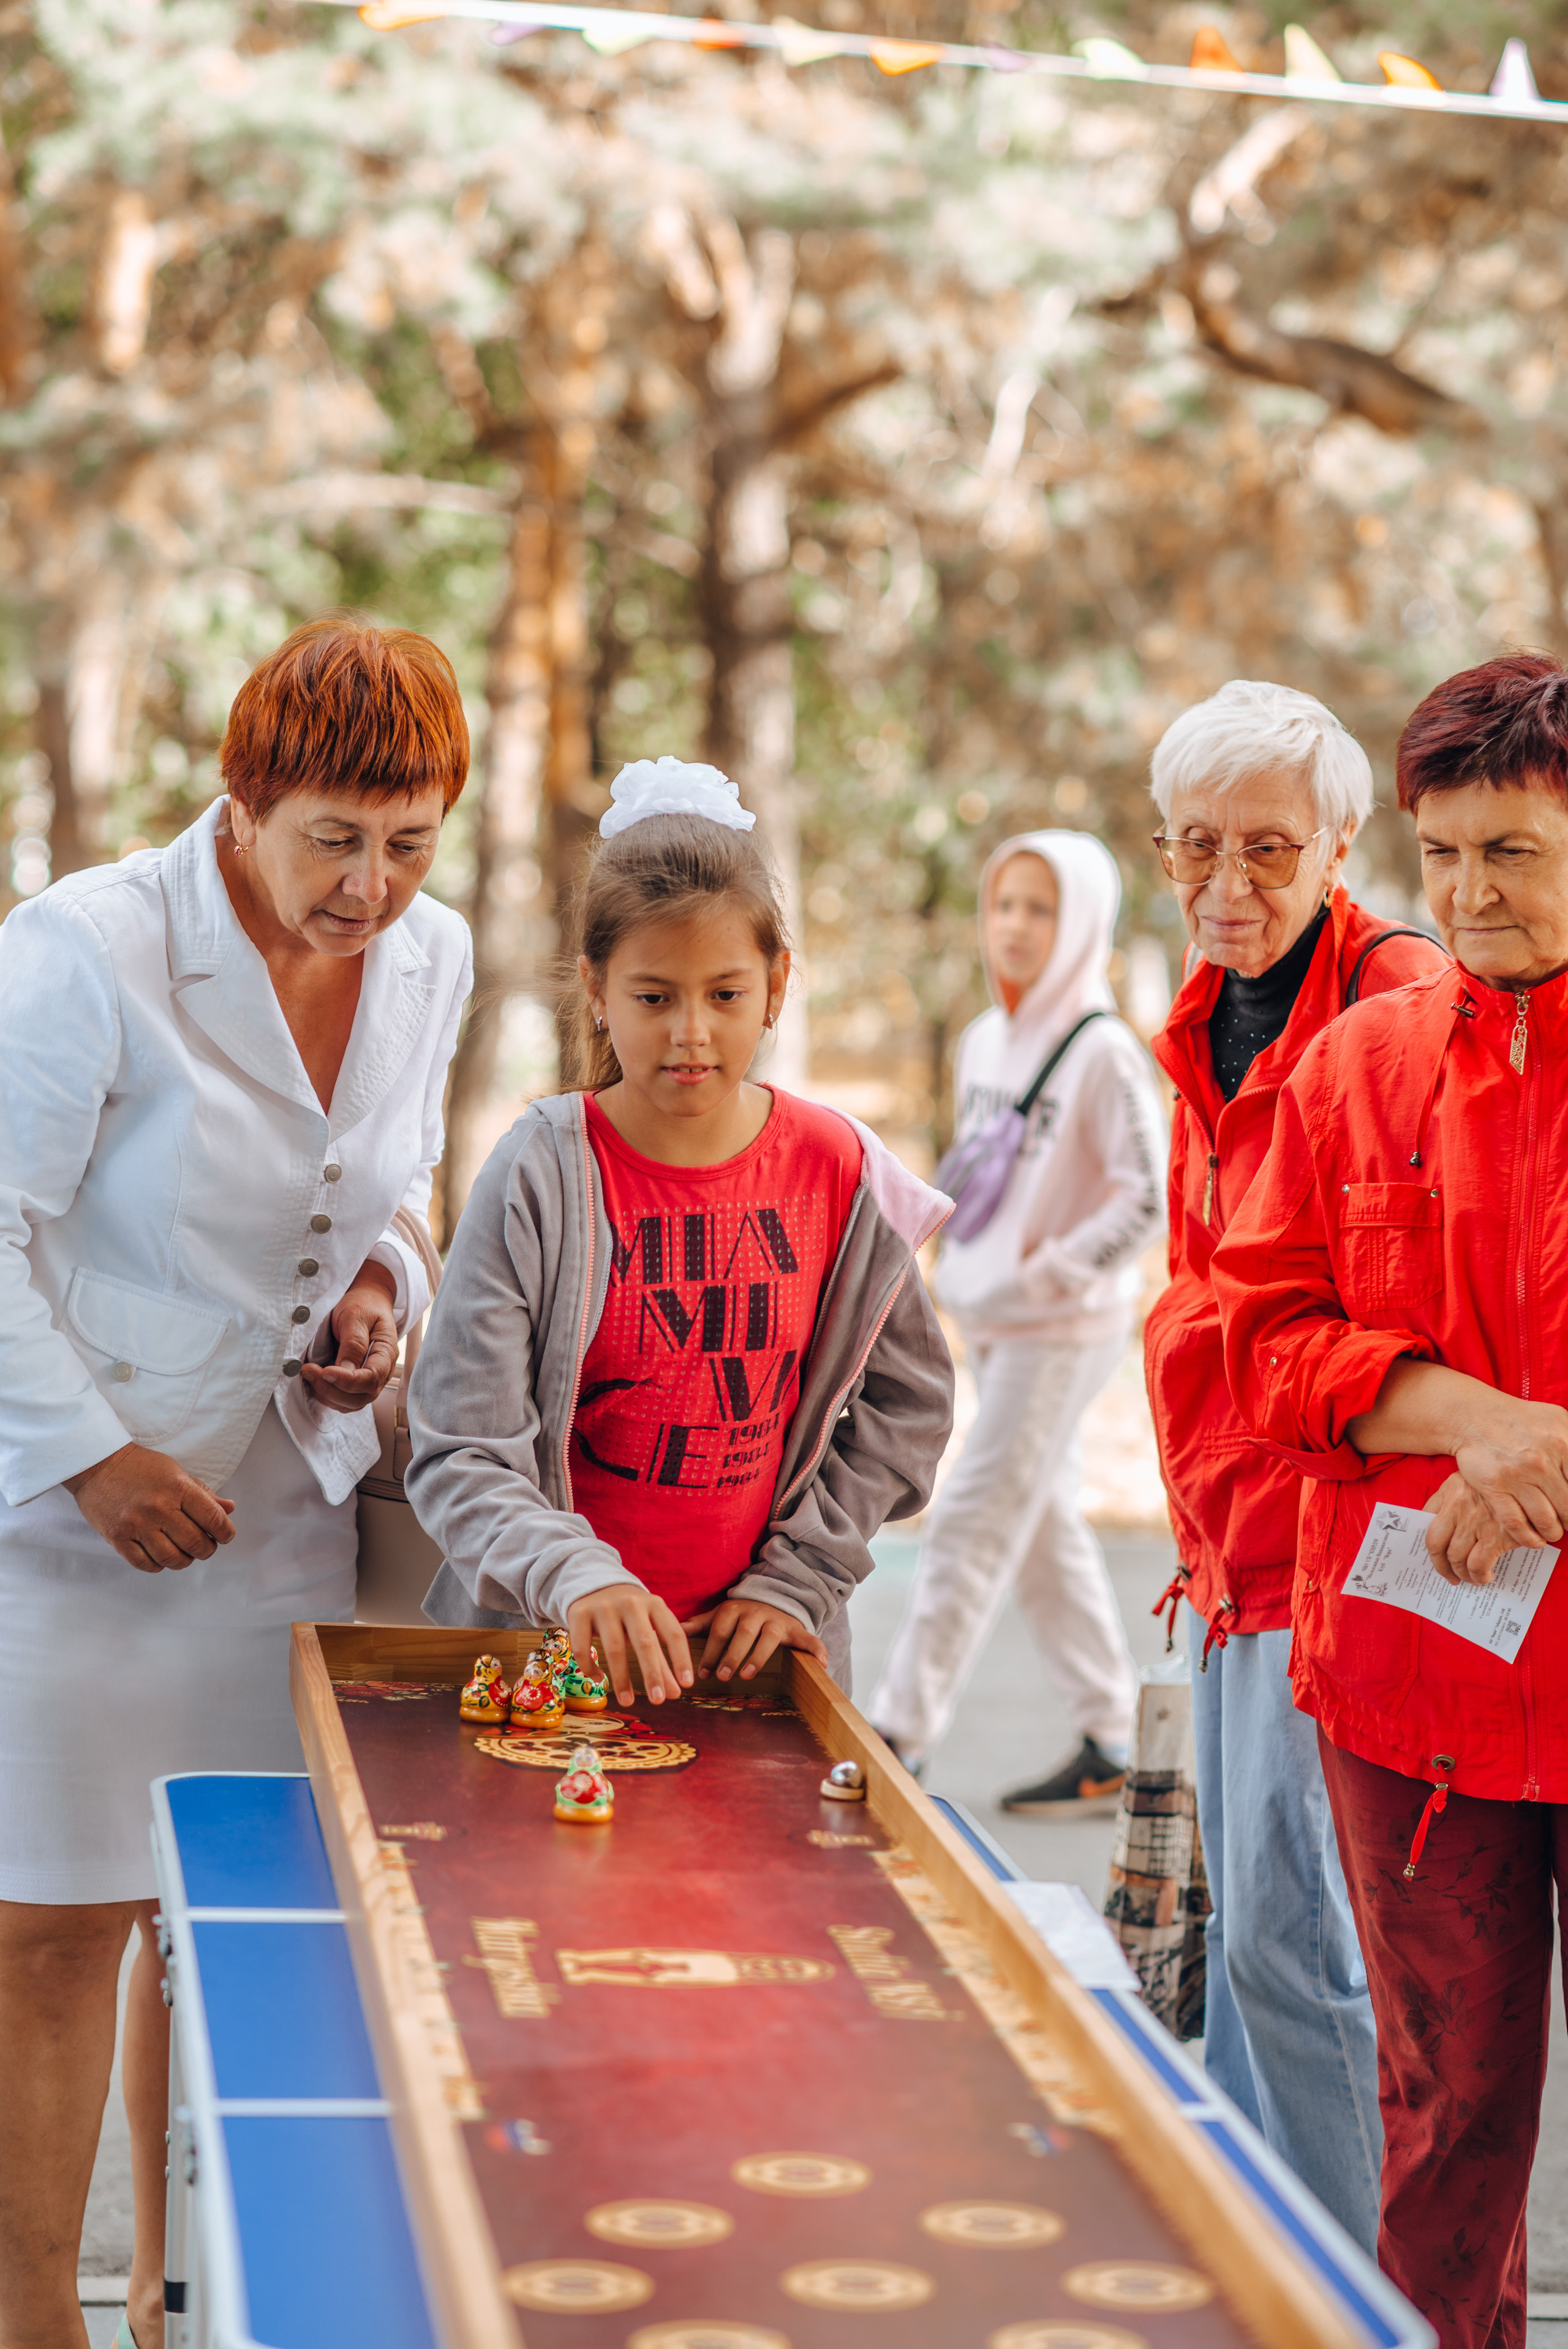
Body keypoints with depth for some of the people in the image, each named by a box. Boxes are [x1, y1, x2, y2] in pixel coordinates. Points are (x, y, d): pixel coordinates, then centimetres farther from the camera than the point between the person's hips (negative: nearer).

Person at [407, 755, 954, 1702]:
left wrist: (795, 1580, 0)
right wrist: (575, 1581, -31)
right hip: (546, 1641, -2)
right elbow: (462, 1455, -15)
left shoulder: (836, 1170, -4)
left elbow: (906, 1402, 7)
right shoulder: (542, 1175, -12)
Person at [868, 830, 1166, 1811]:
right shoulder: (985, 1040, 9)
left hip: (1066, 1331, -8)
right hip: (996, 1325, 8)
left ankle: (899, 1739, -1)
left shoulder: (1104, 1053, -14)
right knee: (1044, 1526, 12)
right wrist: (963, 1273, 8)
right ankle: (1110, 1745, 22)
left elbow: (1148, 1201, -18)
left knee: (973, 1527, -6)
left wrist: (1037, 1282, -18)